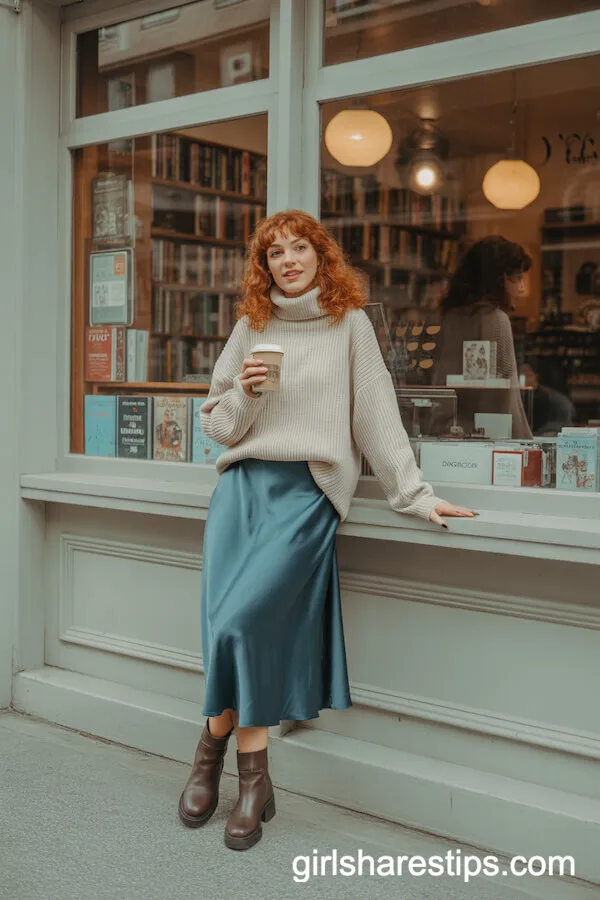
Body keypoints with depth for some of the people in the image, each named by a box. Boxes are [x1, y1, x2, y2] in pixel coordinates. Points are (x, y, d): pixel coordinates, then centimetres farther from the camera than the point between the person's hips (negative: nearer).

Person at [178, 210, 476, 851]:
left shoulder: (349, 324, 7)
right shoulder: (251, 327, 15)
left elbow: (377, 416, 5)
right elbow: (217, 423, 17)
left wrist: (414, 495, -1)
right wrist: (243, 394, -4)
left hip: (307, 489, -3)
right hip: (242, 483, 3)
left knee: (242, 617, -21)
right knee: (228, 624, -12)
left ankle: (215, 742, 3)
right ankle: (252, 777, 6)